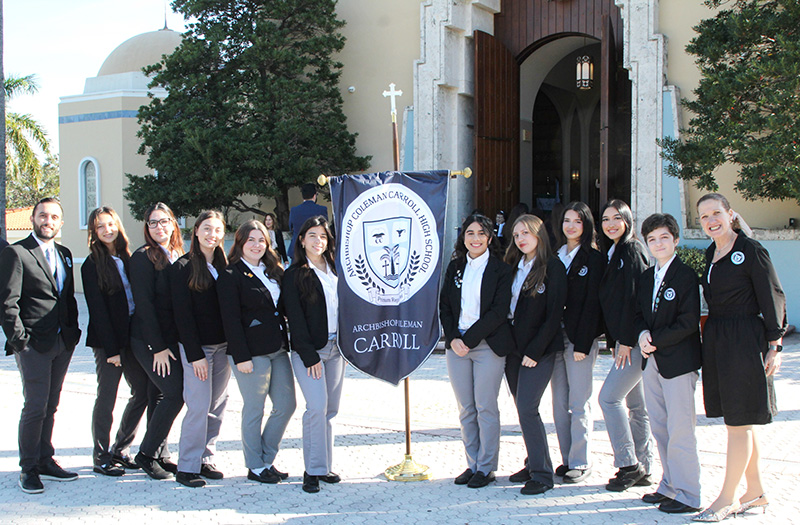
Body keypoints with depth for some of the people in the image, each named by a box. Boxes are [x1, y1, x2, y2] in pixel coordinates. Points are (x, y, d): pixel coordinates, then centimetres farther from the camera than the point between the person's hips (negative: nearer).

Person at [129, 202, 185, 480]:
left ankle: (158, 454, 18)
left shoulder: (178, 256, 12)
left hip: (172, 339, 7)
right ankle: (147, 453, 2)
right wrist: (158, 347, -15)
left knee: (166, 395, 8)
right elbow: (144, 304, -13)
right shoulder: (143, 257, -9)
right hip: (149, 340, -7)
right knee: (175, 393, -11)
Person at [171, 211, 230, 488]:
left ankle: (206, 459, 18)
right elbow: (183, 314, -9)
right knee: (199, 406, -7)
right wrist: (195, 355, -14)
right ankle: (187, 467, 3)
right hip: (197, 346, -5)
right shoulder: (183, 267, -5)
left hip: (223, 347, 6)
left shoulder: (223, 266, 10)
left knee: (218, 405, 7)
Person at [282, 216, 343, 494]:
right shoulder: (294, 274, -3)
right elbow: (295, 318, -8)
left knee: (330, 409, 6)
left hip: (336, 346, 5)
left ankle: (324, 467, 15)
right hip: (308, 350, -5)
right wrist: (309, 356, -13)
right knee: (317, 407, -14)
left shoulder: (335, 270, 14)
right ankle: (313, 470, -5)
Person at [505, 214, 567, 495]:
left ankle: (542, 475, -3)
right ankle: (533, 464, 21)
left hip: (540, 349, -6)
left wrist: (534, 351, -15)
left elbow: (554, 315, -12)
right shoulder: (514, 266, 12)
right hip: (514, 348, 6)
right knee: (522, 407, 9)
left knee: (527, 407, -12)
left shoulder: (553, 268, -8)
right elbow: (506, 307, 13)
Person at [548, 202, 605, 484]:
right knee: (559, 402, 7)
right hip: (555, 337, 5)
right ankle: (567, 459, 16)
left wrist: (582, 344, -15)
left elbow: (592, 304, -9)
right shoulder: (555, 256, 13)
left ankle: (580, 462, 7)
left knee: (579, 403, -2)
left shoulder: (594, 258, -3)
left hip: (580, 338, -5)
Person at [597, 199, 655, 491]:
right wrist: (615, 341, 15)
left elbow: (634, 297, -17)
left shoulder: (632, 250, -10)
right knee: (636, 404, 11)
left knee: (609, 397, -10)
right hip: (625, 340, 9)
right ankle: (643, 469, 17)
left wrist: (626, 340, -19)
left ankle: (629, 465, -2)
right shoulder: (614, 253, 18)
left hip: (636, 340, -9)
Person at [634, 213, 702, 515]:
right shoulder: (646, 277, 14)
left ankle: (687, 495, 4)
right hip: (651, 362, 8)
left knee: (680, 430, -5)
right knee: (659, 428, 13)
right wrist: (642, 335, -5)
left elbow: (688, 322, -15)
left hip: (678, 361, -7)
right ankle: (669, 486, 25)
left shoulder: (686, 275, -9)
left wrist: (656, 341, -14)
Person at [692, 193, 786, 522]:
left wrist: (774, 345, -11)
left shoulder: (751, 251, -10)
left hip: (745, 342, -8)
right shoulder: (711, 253, 11)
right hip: (716, 341, 8)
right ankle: (756, 492, 24)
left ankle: (727, 497, 7)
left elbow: (772, 298, -9)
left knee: (738, 421, -2)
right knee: (739, 420, 13)